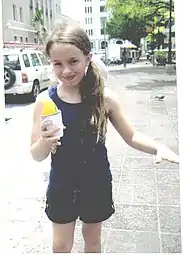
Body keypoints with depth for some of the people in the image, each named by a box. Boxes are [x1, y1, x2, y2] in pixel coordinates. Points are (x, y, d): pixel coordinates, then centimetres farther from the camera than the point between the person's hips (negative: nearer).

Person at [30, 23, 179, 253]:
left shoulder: (104, 98, -14)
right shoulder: (45, 101, -14)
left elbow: (131, 136, -3)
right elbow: (37, 155, -10)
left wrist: (159, 148, -21)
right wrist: (45, 142, -32)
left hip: (96, 184, 0)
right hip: (62, 186, 0)